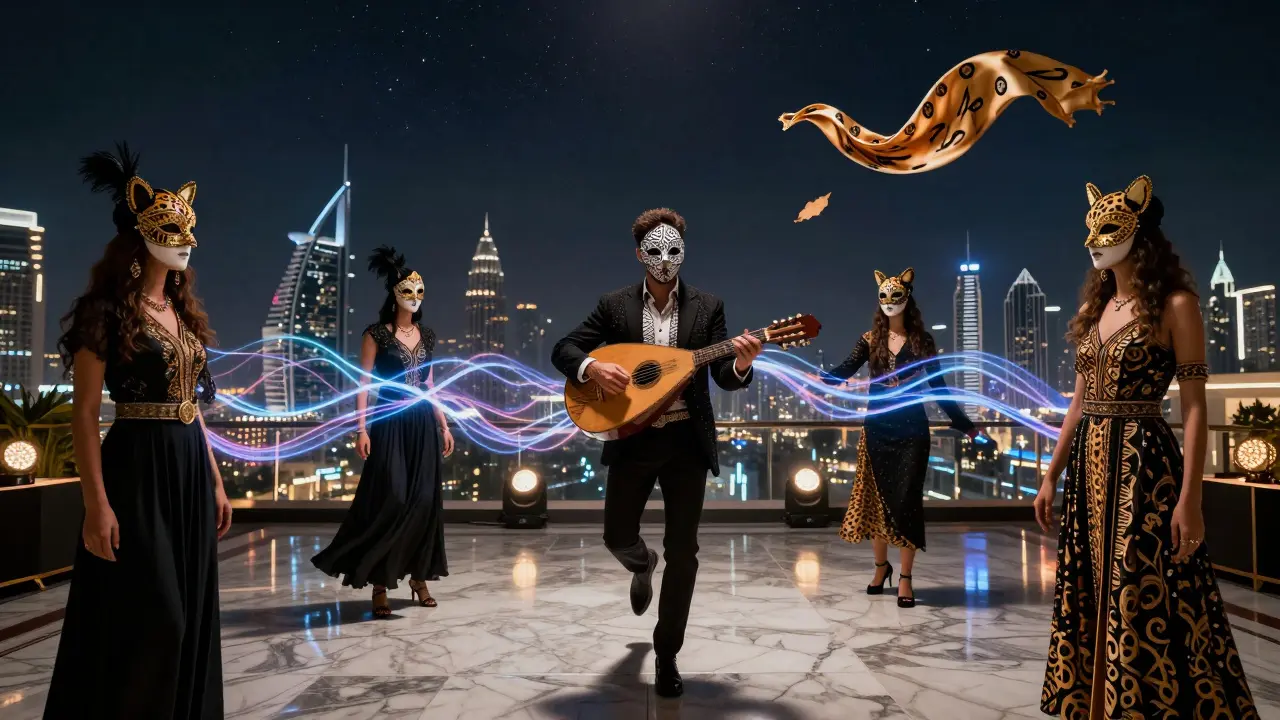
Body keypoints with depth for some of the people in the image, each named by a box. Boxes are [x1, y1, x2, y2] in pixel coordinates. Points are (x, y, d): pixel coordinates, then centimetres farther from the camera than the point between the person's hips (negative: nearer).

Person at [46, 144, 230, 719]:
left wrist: (215, 481, 14)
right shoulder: (108, 311, -8)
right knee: (146, 617, -4)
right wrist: (97, 504, -18)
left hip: (190, 467, 7)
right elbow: (84, 412, -11)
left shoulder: (182, 314, 13)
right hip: (138, 466, -7)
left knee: (186, 615, 12)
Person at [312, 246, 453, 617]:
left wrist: (444, 426, 13)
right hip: (390, 423, -5)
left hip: (423, 424, 5)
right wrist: (361, 428, -14)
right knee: (390, 500, -10)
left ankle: (419, 577, 15)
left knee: (424, 500, 4)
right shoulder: (377, 333, -2)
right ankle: (380, 585, -1)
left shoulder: (427, 335, 12)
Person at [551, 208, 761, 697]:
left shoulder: (707, 307, 2)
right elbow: (563, 350, 1)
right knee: (617, 536, 9)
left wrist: (742, 365, -25)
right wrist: (591, 368, -20)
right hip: (633, 438, 1)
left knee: (682, 551, 2)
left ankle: (667, 655, 19)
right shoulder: (614, 306, 2)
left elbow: (725, 377, -1)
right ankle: (643, 566, 49)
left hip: (687, 439, 0)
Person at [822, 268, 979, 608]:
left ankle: (905, 578, 8)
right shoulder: (870, 339, 3)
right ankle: (881, 566, 27)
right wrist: (818, 379, -33)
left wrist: (966, 427, 5)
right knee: (876, 499, 7)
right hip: (877, 428, 2)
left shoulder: (922, 341, 2)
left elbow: (938, 387, 5)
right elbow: (844, 372, -12)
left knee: (906, 500, -3)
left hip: (912, 429, -1)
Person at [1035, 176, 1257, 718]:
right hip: (1088, 465, 7)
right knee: (1092, 602, 12)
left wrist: (1190, 498, -17)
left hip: (1142, 464, -7)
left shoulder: (1174, 305, -6)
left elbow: (1194, 407, -10)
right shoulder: (1096, 308, 13)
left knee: (1142, 606, -3)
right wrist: (1051, 475, 12)